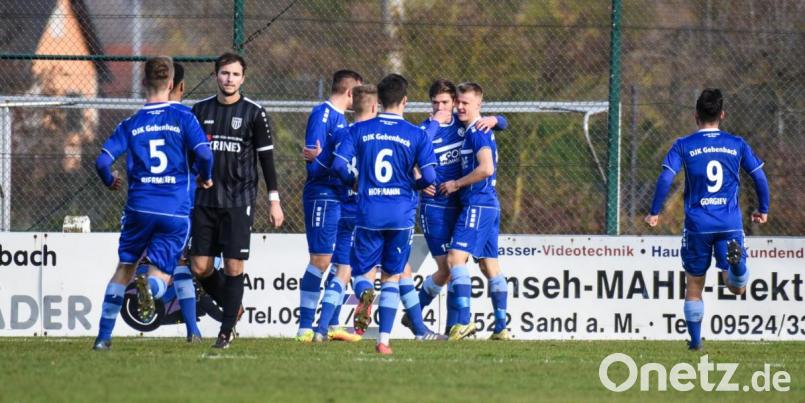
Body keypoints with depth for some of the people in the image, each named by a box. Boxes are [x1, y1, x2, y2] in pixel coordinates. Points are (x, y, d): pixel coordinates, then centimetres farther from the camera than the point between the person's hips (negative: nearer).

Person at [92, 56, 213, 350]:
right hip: (176, 212, -1)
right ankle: (149, 286, -35)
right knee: (160, 275, 4)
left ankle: (104, 336, 17)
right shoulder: (183, 119, 0)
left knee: (124, 268, 18)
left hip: (140, 207, 2)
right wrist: (206, 178, 10)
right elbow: (204, 154, -11)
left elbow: (103, 161, -3)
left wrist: (109, 181, 19)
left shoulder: (130, 125, 4)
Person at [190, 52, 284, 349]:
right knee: (200, 267, 0)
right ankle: (233, 305, 25)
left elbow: (266, 158, 2)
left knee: (233, 267, -6)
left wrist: (274, 201, -2)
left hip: (238, 202, -3)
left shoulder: (254, 113, 0)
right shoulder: (200, 111, 9)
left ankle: (227, 331, 2)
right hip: (204, 201, 3)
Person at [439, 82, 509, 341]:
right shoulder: (475, 131, 17)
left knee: (456, 257, -15)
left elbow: (486, 168, -21)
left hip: (478, 204, -10)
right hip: (490, 205, 10)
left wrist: (456, 184, -10)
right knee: (490, 265, 10)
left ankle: (463, 321, -25)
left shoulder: (477, 132, -12)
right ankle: (501, 327, 11)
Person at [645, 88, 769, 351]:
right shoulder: (737, 144, 6)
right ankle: (735, 260, -34)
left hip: (697, 225, 0)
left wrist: (654, 213, -1)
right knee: (736, 287, -1)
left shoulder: (684, 146, 1)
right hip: (730, 224, 0)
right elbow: (759, 177, 7)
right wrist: (763, 210, 21)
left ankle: (695, 340, 15)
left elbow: (666, 177, -9)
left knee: (694, 285, 14)